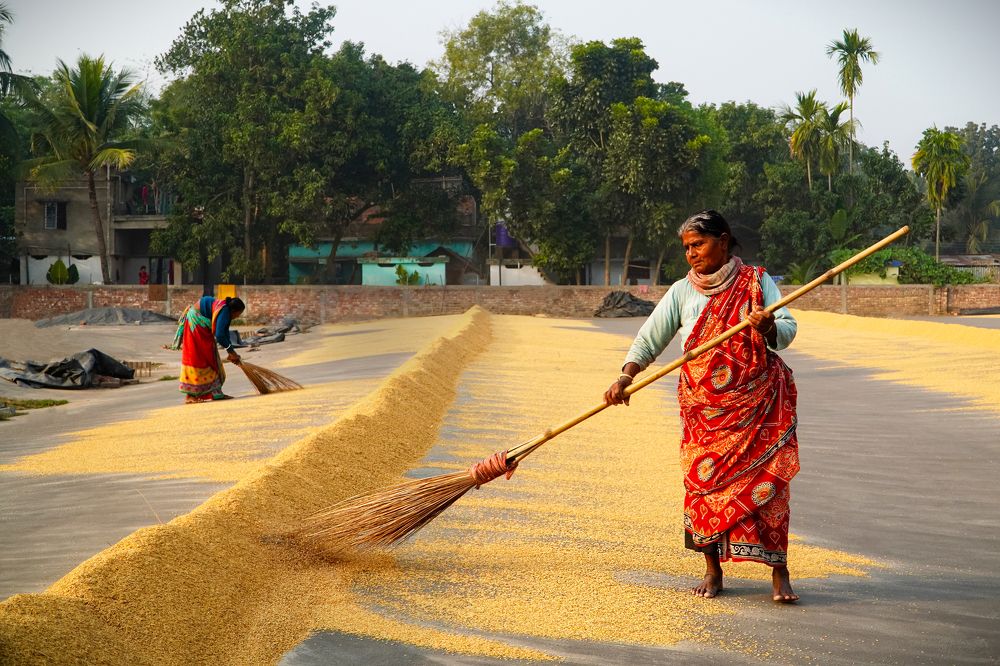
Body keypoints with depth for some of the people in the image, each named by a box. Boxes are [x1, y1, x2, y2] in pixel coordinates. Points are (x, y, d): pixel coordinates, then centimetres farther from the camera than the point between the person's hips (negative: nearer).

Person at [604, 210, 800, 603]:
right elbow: (650, 338, 4)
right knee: (705, 483, 1)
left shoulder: (758, 282, 4)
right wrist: (625, 377, -12)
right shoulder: (682, 292, 8)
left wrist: (768, 328, -28)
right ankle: (712, 570, 13)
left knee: (766, 481, -7)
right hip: (703, 407, 2)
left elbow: (788, 329, -5)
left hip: (758, 401, -2)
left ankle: (779, 573, -2)